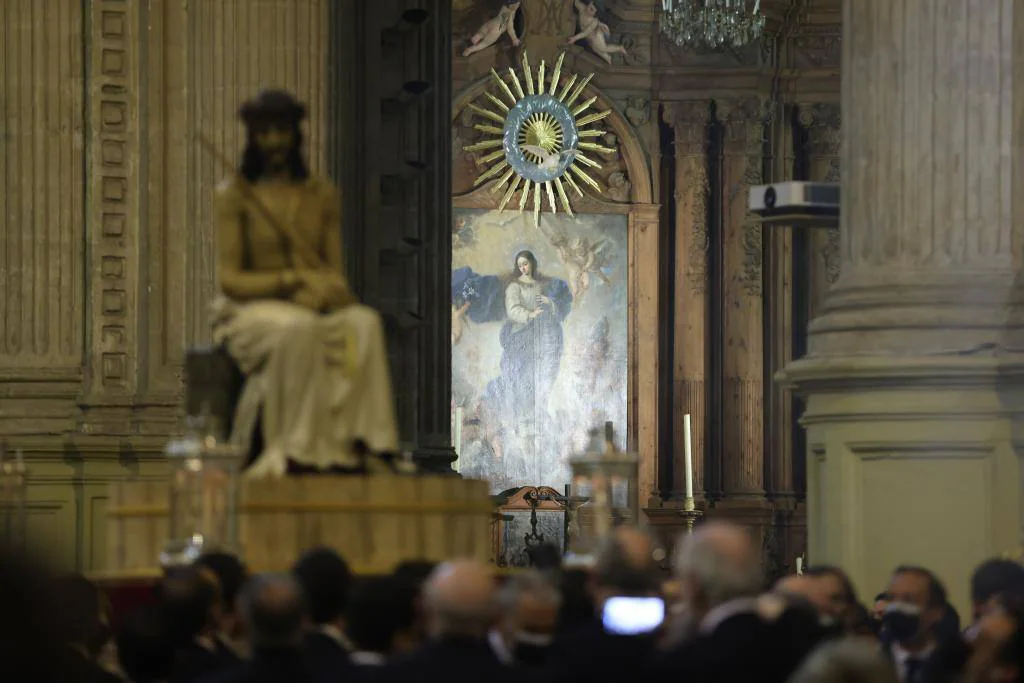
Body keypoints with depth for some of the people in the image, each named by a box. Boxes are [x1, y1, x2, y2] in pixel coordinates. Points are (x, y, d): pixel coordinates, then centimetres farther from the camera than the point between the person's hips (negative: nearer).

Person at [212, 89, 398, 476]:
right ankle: (297, 451, -41)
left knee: (364, 323, -33)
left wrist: (324, 289, -15)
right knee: (301, 329, -41)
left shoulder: (322, 196, 13)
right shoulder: (235, 197, 2)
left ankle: (343, 447, -42)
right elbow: (230, 279, -5)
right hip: (252, 311, -4)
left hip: (316, 308, 4)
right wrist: (295, 279, -19)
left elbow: (336, 274, 11)